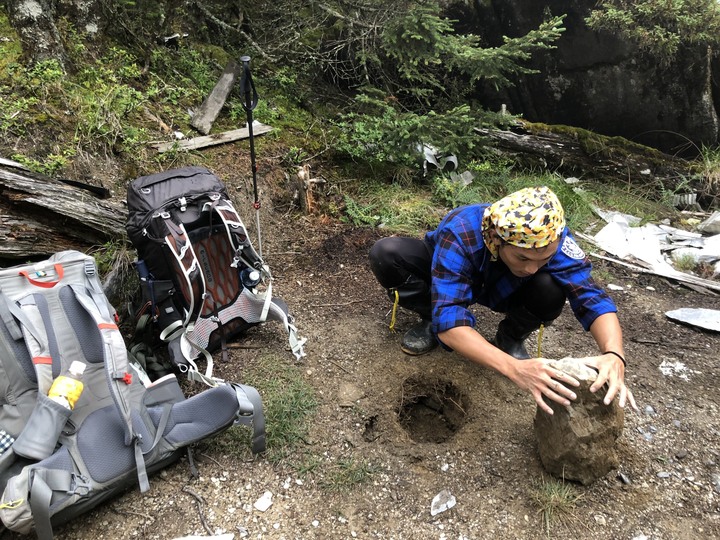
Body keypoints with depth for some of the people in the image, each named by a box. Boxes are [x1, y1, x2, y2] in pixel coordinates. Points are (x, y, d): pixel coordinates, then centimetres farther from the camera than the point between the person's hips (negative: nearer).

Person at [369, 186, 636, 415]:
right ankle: (431, 324, -5)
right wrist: (514, 368, -61)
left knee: (552, 289, -33)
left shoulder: (552, 238, -33)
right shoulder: (459, 235, -42)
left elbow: (592, 298, -32)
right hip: (451, 276, -1)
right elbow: (449, 322, -48)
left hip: (501, 290, 2)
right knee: (386, 254, -32)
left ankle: (510, 339, -1)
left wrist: (614, 355, -53)